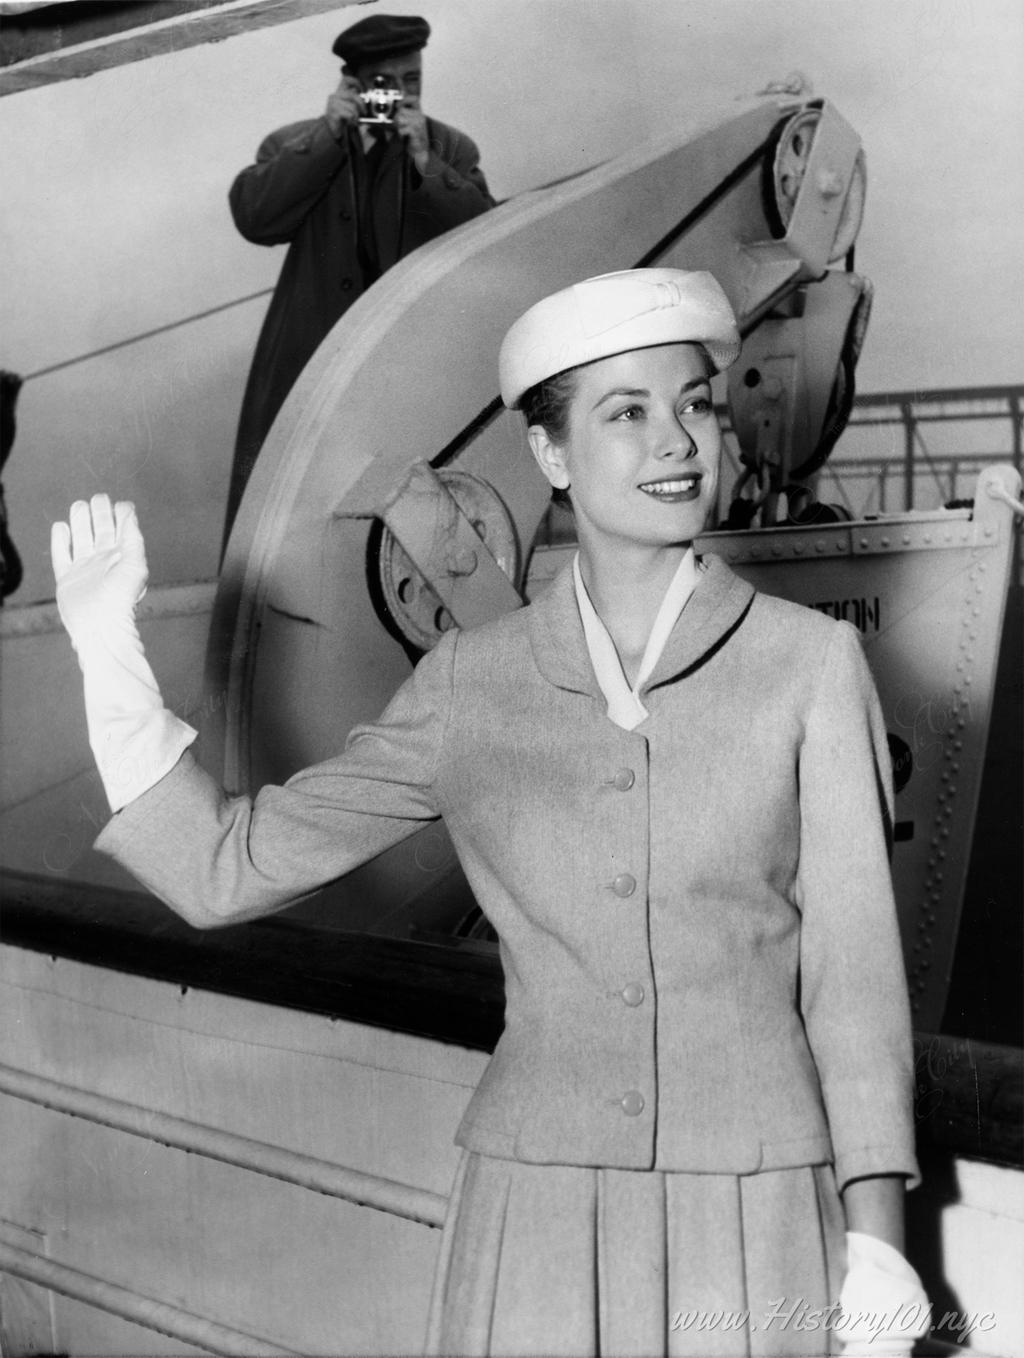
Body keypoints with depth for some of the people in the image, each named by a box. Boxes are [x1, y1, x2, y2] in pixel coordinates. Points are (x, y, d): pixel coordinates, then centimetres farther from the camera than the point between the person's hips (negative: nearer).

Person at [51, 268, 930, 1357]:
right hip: (534, 1212, 1)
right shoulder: (470, 686, 1)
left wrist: (875, 1242, -5)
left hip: (759, 1218, -1)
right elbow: (225, 868, 4)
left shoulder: (808, 663, -4)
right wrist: (108, 650, -1)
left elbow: (853, 966, -2)